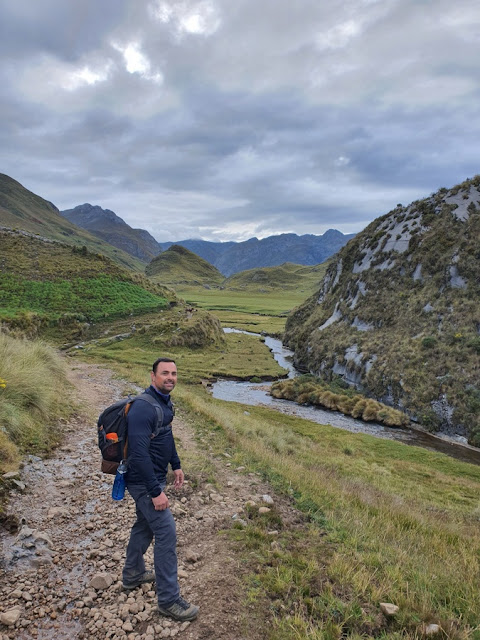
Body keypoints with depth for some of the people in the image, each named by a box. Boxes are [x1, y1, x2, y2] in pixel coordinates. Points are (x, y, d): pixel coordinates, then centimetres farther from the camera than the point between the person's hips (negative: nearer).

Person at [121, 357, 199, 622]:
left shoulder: (165, 402, 3)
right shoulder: (143, 408, -28)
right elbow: (139, 453, -30)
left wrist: (176, 464, 19)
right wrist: (155, 491, -27)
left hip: (155, 476, 10)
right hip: (144, 481, -10)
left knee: (145, 525, 24)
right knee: (166, 532, -5)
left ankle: (132, 574, 45)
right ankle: (169, 600, 9)